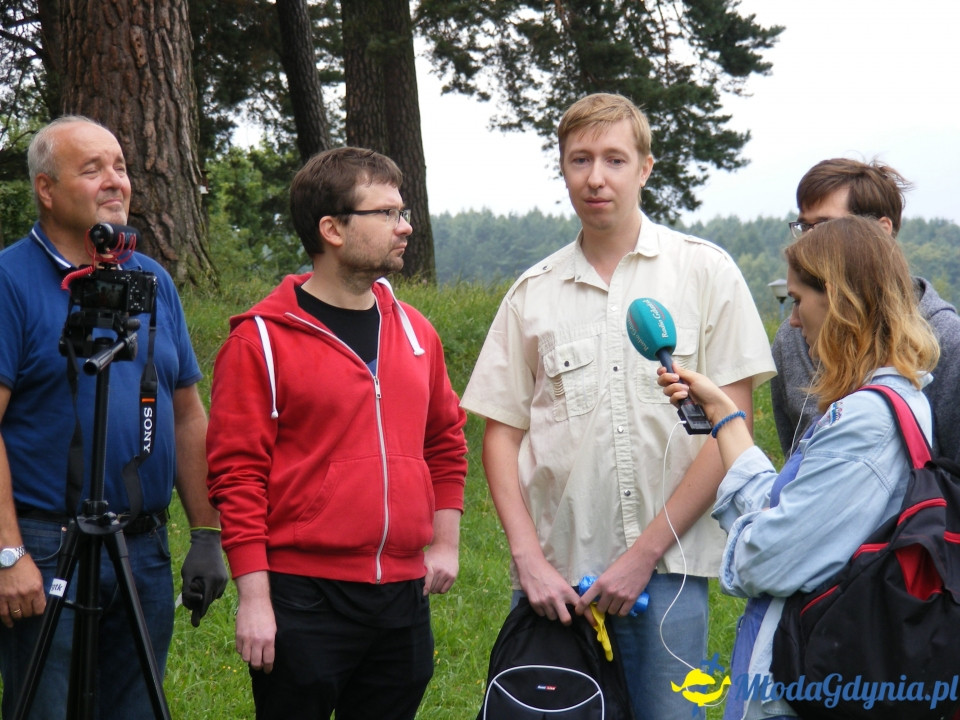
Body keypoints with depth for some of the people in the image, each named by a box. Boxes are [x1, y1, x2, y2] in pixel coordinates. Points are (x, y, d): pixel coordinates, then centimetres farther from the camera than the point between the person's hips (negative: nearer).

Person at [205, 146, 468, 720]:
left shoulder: (415, 331, 10)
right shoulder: (262, 339, -7)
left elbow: (446, 441, 22)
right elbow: (237, 473, -9)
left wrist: (446, 542, 13)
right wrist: (254, 596, -13)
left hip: (404, 596, 6)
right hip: (302, 600, -5)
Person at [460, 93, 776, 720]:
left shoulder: (705, 271, 1)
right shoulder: (533, 293, 9)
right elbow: (501, 431, 9)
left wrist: (643, 554, -7)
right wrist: (530, 560, -4)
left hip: (667, 570, -2)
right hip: (555, 574, 2)